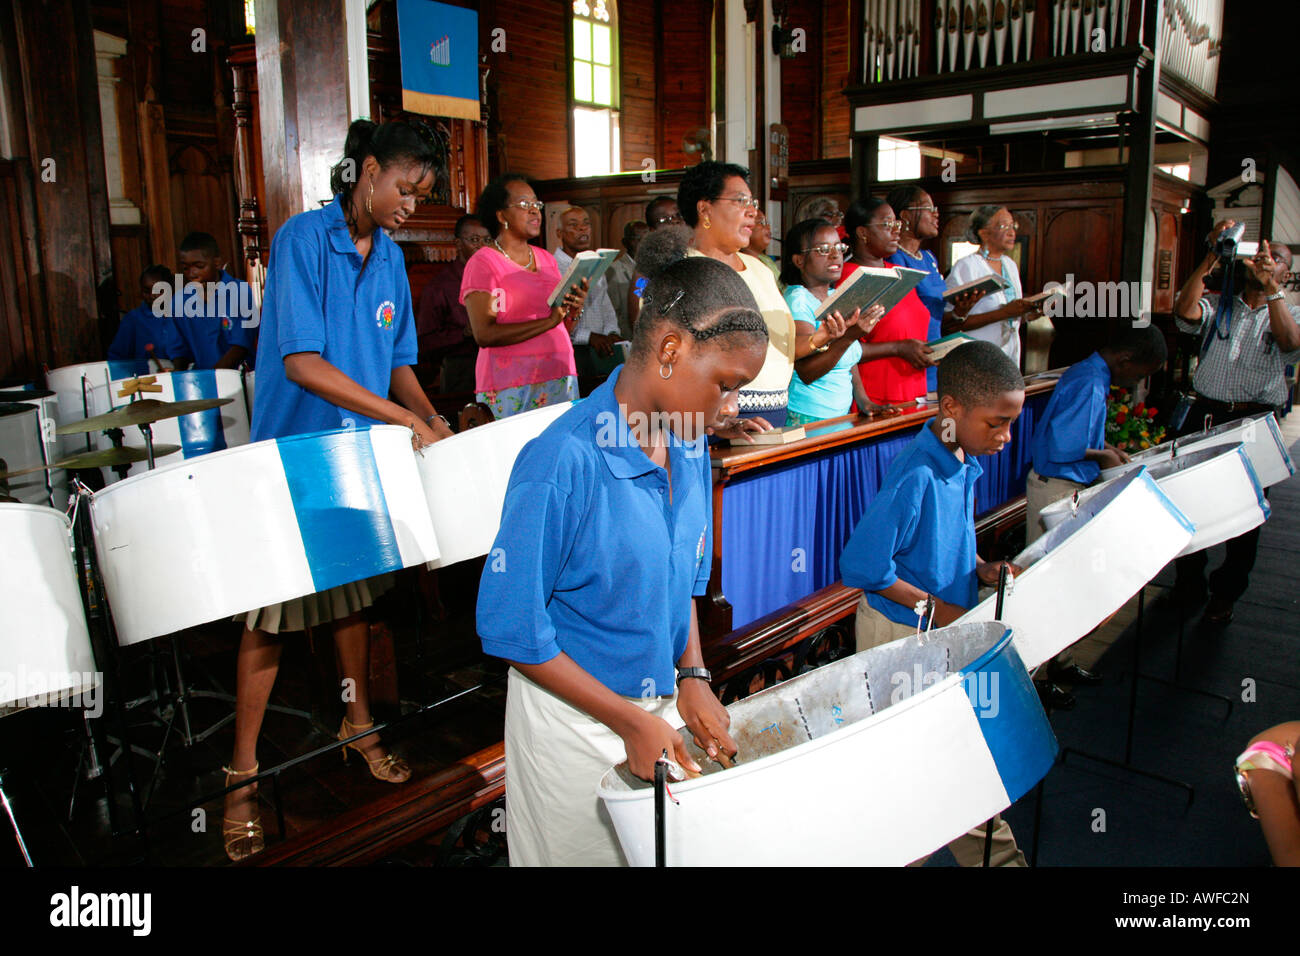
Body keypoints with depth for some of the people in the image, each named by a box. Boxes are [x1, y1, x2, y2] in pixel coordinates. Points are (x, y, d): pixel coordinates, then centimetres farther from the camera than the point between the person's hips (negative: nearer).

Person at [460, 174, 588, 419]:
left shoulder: (546, 259, 17)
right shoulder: (484, 262, -3)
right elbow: (484, 334, -16)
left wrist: (572, 312, -2)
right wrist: (548, 322, -18)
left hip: (560, 377, 6)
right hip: (510, 387, -6)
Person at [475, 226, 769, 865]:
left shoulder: (690, 444, -3)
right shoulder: (564, 461, -26)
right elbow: (510, 626, -21)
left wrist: (693, 678, -1)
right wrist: (631, 720, -18)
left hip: (661, 700, 6)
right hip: (577, 720, -6)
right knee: (588, 853, 16)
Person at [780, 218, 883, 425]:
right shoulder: (797, 299, -10)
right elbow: (807, 373, -20)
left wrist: (865, 403, 6)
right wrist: (849, 336, -31)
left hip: (843, 416, 8)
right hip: (807, 420, -7)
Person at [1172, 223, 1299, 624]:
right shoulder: (1217, 305, 11)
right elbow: (1185, 310, -12)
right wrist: (1212, 256, -16)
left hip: (1256, 420, 0)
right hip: (1206, 413, 1)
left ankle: (1225, 593, 20)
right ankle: (1189, 584, 22)